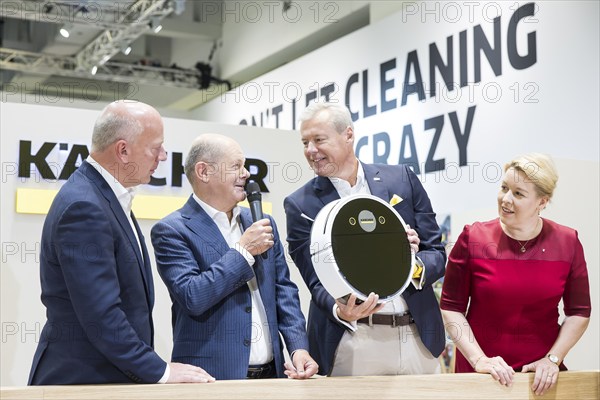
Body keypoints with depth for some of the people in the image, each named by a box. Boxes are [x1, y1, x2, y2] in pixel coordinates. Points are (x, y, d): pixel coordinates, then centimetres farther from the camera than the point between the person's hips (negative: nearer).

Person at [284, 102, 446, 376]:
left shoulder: (402, 179, 3)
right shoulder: (301, 205, -1)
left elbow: (436, 253, 5)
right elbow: (317, 281, -4)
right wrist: (340, 310, -25)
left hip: (418, 337, 2)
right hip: (353, 345, -2)